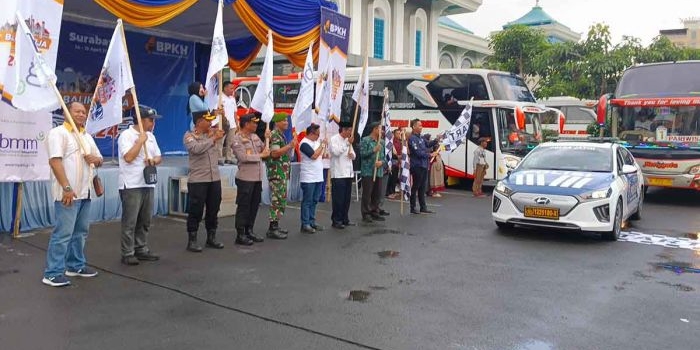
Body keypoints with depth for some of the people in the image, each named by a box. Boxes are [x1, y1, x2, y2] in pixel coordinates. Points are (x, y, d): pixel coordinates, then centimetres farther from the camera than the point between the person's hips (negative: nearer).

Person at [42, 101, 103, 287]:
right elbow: (54, 161, -17)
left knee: (81, 231, 13)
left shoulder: (87, 136, 18)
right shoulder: (58, 132, -7)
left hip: (85, 192, 8)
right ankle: (53, 273, -1)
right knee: (63, 232, -7)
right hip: (68, 192, -8)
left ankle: (75, 265, 25)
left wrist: (94, 159, -3)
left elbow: (99, 159, 23)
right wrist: (66, 188, -24)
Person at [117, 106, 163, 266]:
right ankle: (127, 254, 5)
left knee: (145, 221, 13)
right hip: (131, 185, -7)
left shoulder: (150, 136, 14)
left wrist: (154, 160, -6)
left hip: (148, 184, 8)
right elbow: (128, 157, -21)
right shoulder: (126, 135, -9)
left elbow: (159, 156, 17)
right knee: (130, 222, -2)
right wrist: (140, 141, -13)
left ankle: (141, 250, 23)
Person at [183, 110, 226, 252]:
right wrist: (213, 139, -21)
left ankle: (211, 238, 25)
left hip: (215, 178, 6)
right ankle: (192, 241, 9)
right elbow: (196, 148, -23)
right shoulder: (189, 136, -7)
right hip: (197, 180, -6)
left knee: (213, 210, 13)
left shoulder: (212, 132, 11)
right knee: (196, 211, 0)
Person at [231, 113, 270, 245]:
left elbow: (264, 149, 22)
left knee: (254, 205, 13)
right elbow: (243, 157, -20)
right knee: (243, 206, -1)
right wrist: (260, 155, -13)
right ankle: (240, 234, 7)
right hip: (245, 178, -8)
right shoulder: (237, 139, -10)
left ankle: (249, 231, 24)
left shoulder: (255, 136, 13)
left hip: (258, 177, 8)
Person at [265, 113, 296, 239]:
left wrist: (290, 147, 15)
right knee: (277, 201, -9)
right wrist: (290, 146, -20)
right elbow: (274, 153, -22)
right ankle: (272, 229, -5)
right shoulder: (275, 135, -12)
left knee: (280, 200, 12)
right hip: (276, 173, -10)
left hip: (282, 173, 10)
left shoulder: (280, 135, 19)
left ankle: (275, 226, 18)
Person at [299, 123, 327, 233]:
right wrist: (322, 145, -9)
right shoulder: (304, 143, -12)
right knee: (307, 202, -3)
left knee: (314, 201, 12)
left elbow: (321, 156, 19)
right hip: (308, 178, -8)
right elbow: (314, 156, -20)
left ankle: (312, 222, 19)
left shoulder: (317, 142, 14)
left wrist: (324, 146, 3)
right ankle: (305, 224, 2)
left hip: (318, 177, 8)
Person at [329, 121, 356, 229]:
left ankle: (344, 219, 18)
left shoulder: (348, 140, 17)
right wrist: (348, 143, -14)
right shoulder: (334, 139, -5)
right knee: (338, 198, -4)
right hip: (338, 174, -7)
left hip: (348, 173, 7)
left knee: (347, 198, 9)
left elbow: (353, 155, 22)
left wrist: (352, 154, -2)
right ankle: (336, 220, 3)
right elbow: (336, 152, -19)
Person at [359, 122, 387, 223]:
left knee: (377, 194, 9)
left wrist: (382, 162, -7)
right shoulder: (365, 140, -4)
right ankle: (366, 214, 5)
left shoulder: (381, 143, 14)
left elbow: (384, 157, 13)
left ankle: (374, 212, 20)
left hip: (379, 172, 6)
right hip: (368, 172, -6)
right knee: (367, 194, -2)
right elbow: (362, 153, -13)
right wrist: (374, 150, -18)